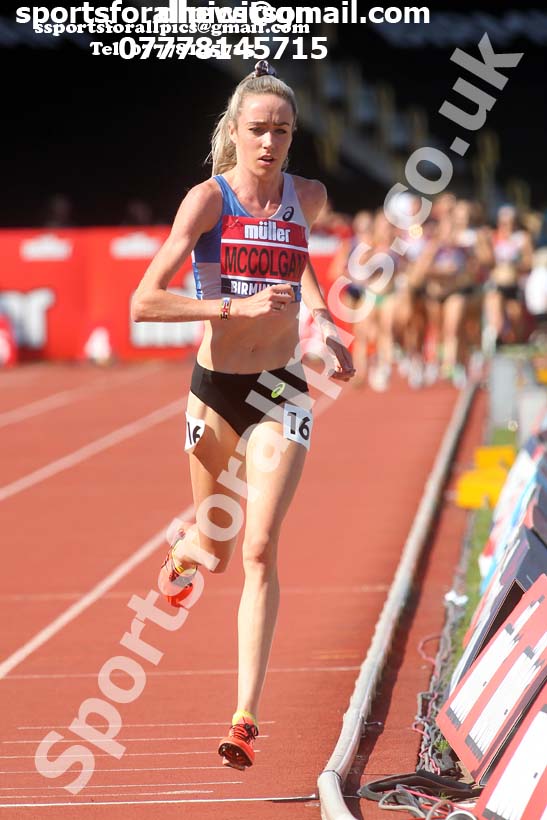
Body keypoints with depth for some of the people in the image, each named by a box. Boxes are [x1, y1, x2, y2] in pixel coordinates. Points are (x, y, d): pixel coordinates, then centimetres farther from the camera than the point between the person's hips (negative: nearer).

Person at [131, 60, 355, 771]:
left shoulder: (309, 198, -1)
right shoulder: (208, 199, -13)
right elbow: (144, 303, -22)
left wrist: (322, 320, 9)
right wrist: (239, 306, -29)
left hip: (281, 391, 1)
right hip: (215, 389, -1)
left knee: (260, 551, -14)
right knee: (216, 552, 16)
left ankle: (246, 718, -14)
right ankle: (181, 551, 57)